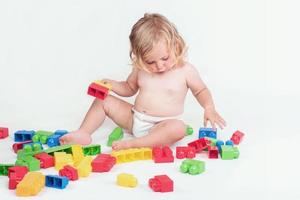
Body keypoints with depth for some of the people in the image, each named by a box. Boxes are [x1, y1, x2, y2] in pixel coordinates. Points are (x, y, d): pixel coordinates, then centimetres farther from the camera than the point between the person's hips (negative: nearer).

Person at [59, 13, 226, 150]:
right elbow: (129, 88, 18)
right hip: (134, 119, 4)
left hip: (160, 126, -4)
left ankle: (132, 144, -41)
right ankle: (83, 134, -12)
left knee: (178, 128, -38)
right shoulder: (141, 70, 0)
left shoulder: (186, 70, -9)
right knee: (103, 100, -3)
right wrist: (111, 84, -2)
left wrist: (209, 108, -13)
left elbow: (201, 90, 6)